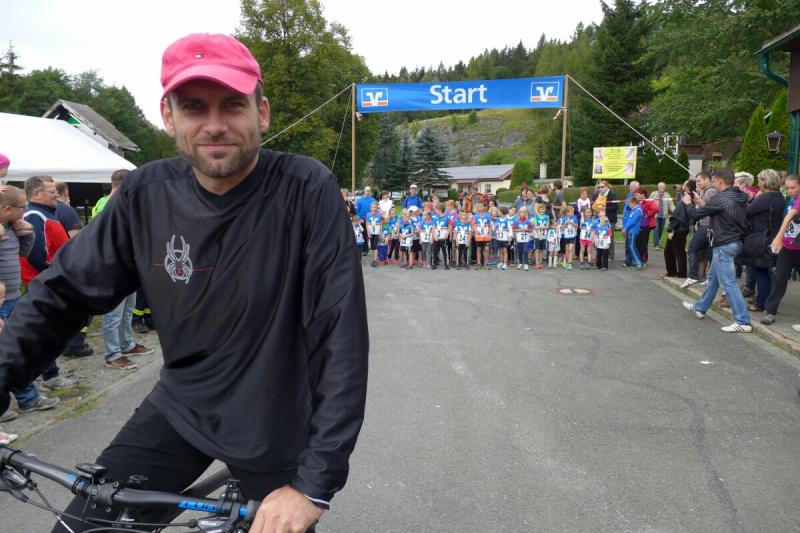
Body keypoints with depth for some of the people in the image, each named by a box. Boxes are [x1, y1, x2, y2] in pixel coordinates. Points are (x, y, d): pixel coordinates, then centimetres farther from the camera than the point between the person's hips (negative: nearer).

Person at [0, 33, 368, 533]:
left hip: (276, 429, -3)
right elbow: (64, 290, 2)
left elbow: (341, 336, -24)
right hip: (179, 410, 3)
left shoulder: (307, 190, -21)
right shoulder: (146, 193, -8)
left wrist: (314, 482, -26)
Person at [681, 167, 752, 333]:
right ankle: (700, 307, 37)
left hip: (723, 246, -10)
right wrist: (702, 204, 17)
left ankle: (742, 322, -7)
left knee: (728, 284, -7)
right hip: (735, 242, 10)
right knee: (713, 277, 22)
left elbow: (696, 214, -10)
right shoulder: (740, 198, 7)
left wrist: (688, 203, 10)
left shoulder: (719, 199, -19)